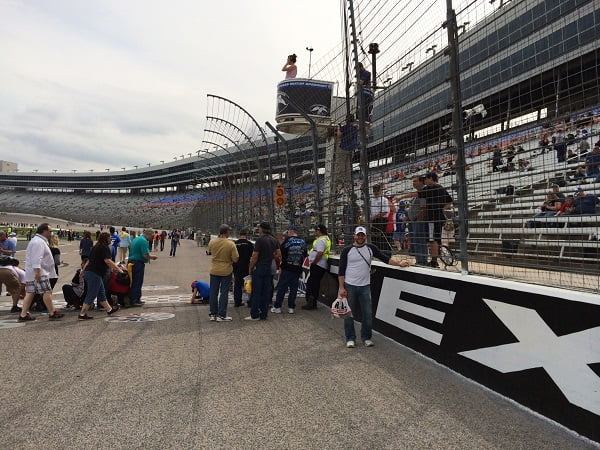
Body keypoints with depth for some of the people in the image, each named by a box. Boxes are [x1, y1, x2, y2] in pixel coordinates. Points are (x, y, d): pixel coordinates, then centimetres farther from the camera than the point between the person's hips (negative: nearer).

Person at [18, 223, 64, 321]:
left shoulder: (38, 241, 21)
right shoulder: (39, 242, -15)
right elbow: (36, 259, -24)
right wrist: (37, 271, -28)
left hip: (31, 274, 11)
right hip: (39, 273, -11)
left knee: (30, 293, 10)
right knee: (47, 292, -7)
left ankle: (23, 315, 12)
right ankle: (52, 313, -3)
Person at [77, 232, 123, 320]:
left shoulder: (96, 247, 16)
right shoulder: (105, 247, -11)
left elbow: (89, 261, 22)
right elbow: (107, 261, -22)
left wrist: (83, 271, 27)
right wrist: (118, 268, -17)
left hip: (88, 272, 10)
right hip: (95, 274, -10)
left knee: (101, 293, 18)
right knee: (91, 295, -3)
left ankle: (109, 309, 29)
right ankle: (82, 315, 2)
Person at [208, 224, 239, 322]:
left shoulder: (212, 242, -8)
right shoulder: (231, 244, -19)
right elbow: (235, 259, -15)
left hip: (214, 270, 3)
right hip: (226, 271, -3)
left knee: (213, 292, 14)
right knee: (224, 293, 6)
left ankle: (212, 314, 21)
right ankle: (221, 315, 10)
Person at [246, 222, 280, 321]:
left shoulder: (260, 240, -14)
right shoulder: (274, 240, 8)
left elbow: (255, 256, -15)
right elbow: (279, 254, 9)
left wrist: (250, 268, -5)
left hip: (259, 267, -6)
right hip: (269, 268, 7)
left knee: (256, 292, 0)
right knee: (266, 292, 9)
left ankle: (254, 315, 4)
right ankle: (264, 314, 14)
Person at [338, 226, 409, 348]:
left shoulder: (370, 248, 5)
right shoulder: (347, 250, -2)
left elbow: (385, 258, 3)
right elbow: (341, 271, -3)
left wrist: (399, 263, -10)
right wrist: (341, 287, -8)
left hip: (365, 287, 2)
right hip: (349, 286, -2)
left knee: (368, 313, 3)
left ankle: (366, 337, 21)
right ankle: (350, 338, 18)